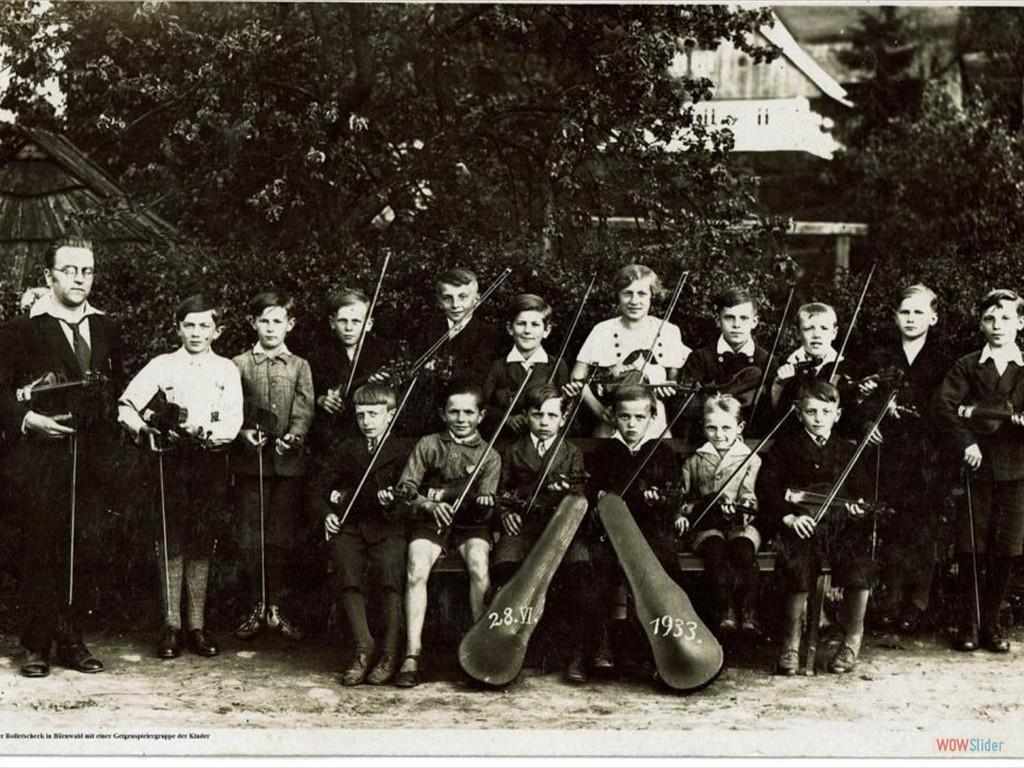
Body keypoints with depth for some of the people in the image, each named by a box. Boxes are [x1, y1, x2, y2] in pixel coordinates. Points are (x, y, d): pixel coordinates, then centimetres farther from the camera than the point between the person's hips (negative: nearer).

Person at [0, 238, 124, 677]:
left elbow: (118, 389, 18)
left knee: (83, 554, 5)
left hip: (93, 460, 4)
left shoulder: (106, 330, 14)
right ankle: (37, 647, 9)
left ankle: (72, 642, 15)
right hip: (40, 459, -4)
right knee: (39, 554, 1)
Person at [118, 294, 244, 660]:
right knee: (172, 543, -2)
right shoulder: (162, 365, 7)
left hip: (210, 462, 1)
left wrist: (203, 432, -20)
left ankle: (197, 626, 8)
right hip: (171, 461, -1)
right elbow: (126, 405, -1)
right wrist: (144, 429, -20)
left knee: (202, 545, 2)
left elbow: (232, 423, -2)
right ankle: (172, 626, 2)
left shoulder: (227, 370, 8)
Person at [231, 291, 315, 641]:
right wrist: (243, 432, -14)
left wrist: (293, 435, -18)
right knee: (251, 538, 0)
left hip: (288, 463, 1)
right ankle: (257, 606, 10)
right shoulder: (239, 364, 8)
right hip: (250, 461, -1)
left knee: (280, 538, 4)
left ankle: (275, 607, 13)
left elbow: (304, 411, 1)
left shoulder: (299, 367, 11)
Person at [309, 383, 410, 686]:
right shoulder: (346, 450, 20)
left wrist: (393, 503, -20)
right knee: (346, 571, -30)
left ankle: (390, 652, -27)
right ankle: (364, 648, -24)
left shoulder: (401, 454, 10)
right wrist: (327, 513, 2)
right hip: (349, 526, 2)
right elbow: (318, 489, 21)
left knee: (390, 572, -33)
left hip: (387, 527, -2)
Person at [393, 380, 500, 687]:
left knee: (480, 569, -32)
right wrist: (428, 504, -21)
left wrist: (484, 504, -25)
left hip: (470, 524, 0)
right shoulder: (428, 445, 9)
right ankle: (411, 656, -31)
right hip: (429, 521, 0)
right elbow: (404, 488, -1)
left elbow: (483, 513, 0)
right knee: (416, 570, -30)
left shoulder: (490, 456, 9)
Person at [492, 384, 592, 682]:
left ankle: (577, 652, -27)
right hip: (521, 525, 0)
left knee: (580, 567, -32)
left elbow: (580, 499, 12)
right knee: (505, 565, -33)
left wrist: (568, 493, -11)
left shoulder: (573, 454, 20)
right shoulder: (512, 453, 21)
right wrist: (505, 512, 1)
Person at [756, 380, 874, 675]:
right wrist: (788, 517, -10)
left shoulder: (847, 451, 23)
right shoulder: (786, 446, 14)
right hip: (800, 526, -2)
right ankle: (791, 644, -14)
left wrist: (859, 505, -5)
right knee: (799, 567, -33)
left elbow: (864, 490, 20)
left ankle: (852, 641, -8)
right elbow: (766, 487, 4)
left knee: (860, 564, -28)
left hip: (841, 525, 2)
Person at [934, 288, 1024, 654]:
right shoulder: (966, 366, 6)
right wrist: (966, 442, -17)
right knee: (971, 552, 1)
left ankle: (991, 624, 17)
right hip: (975, 469, -1)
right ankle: (968, 625, 10)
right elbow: (944, 403, -6)